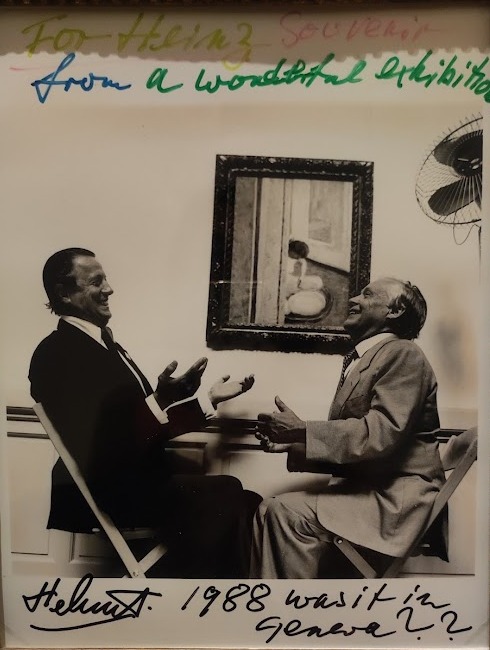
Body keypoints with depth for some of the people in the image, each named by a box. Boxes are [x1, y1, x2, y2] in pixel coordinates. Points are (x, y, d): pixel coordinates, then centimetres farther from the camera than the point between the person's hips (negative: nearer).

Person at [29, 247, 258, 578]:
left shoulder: (103, 343, 14)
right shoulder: (57, 354, -13)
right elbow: (103, 442, -21)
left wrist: (209, 398, 10)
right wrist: (161, 399, -27)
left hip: (138, 481, 8)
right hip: (107, 492, -8)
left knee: (242, 504, -5)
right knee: (225, 494, -22)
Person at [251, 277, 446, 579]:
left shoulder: (403, 354, -9)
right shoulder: (358, 361, 18)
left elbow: (382, 432, -22)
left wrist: (302, 430, -21)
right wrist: (292, 443, 5)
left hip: (396, 498, -8)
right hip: (363, 487, 8)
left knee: (287, 513, -24)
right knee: (270, 509, -8)